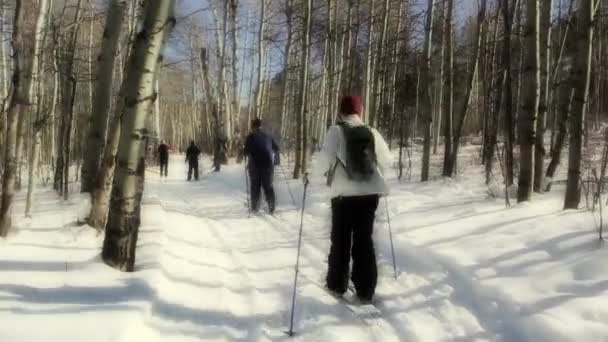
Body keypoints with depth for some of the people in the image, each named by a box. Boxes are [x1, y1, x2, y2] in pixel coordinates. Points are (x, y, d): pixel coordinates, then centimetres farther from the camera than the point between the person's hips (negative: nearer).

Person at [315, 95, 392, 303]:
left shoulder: (337, 130, -5)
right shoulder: (372, 133, 6)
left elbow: (325, 159, -13)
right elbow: (387, 161, 12)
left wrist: (318, 171, 8)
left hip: (344, 193, -3)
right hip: (370, 193, 3)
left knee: (340, 240, 12)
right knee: (364, 239, 10)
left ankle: (337, 286, 21)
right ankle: (366, 291, 11)